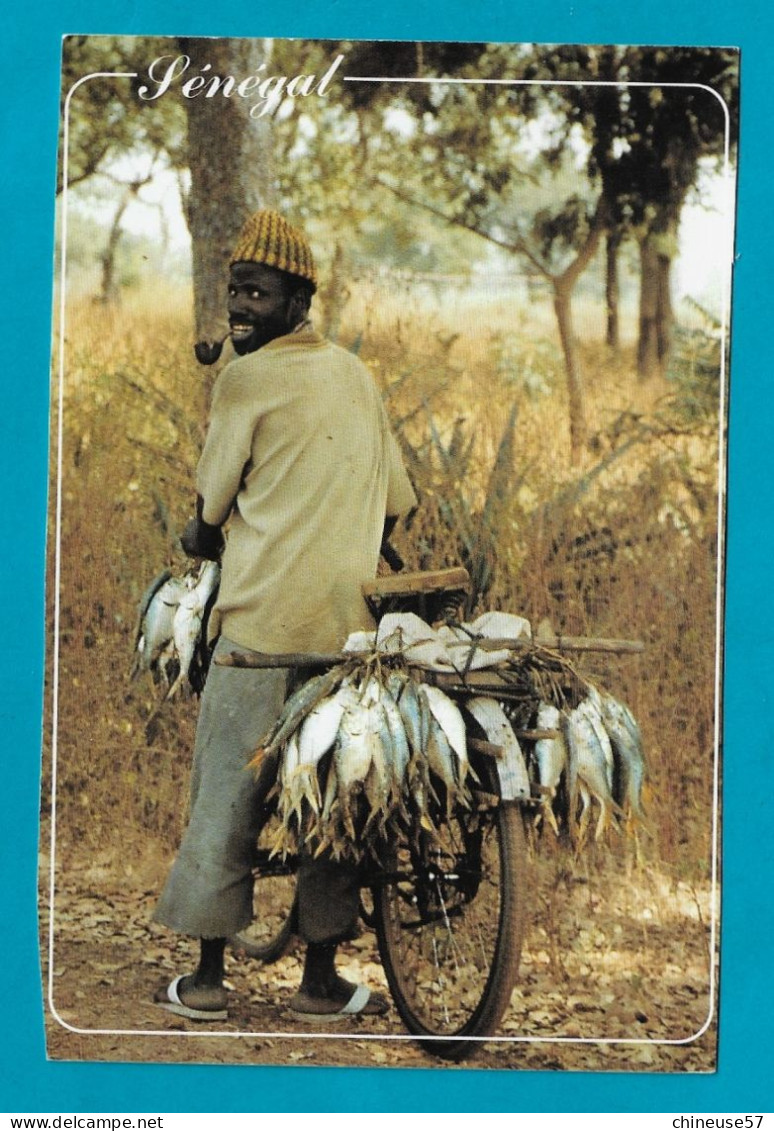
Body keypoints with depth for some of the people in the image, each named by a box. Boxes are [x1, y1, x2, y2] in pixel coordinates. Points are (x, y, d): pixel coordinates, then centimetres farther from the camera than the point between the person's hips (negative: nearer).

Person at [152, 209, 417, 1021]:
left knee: (226, 792, 3)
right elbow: (397, 502, 17)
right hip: (349, 620, 5)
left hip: (264, 618, -5)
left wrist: (199, 540, 21)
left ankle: (207, 977, 8)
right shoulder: (355, 375, 13)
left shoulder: (245, 378, -5)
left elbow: (212, 506, 0)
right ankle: (320, 979, 14)